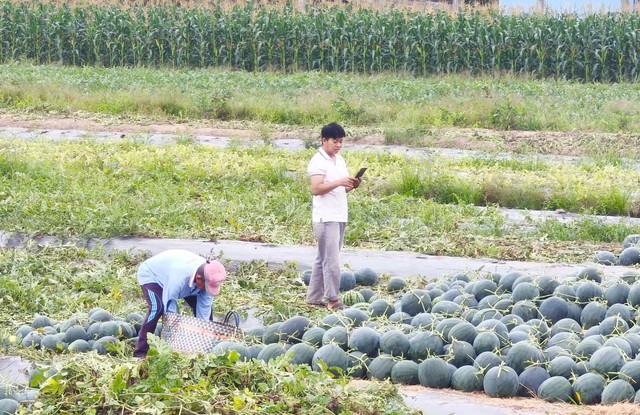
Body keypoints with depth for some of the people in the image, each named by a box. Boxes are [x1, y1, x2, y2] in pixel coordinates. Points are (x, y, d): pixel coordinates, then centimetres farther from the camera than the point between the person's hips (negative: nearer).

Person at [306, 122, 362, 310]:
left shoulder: (340, 160, 17)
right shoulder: (318, 161, -9)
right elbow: (316, 189, -18)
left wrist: (352, 185, 1)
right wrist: (339, 182, -26)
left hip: (339, 216, 9)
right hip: (326, 217, -9)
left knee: (323, 259, 11)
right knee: (331, 260, -11)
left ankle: (314, 297, 16)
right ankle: (332, 299, -9)